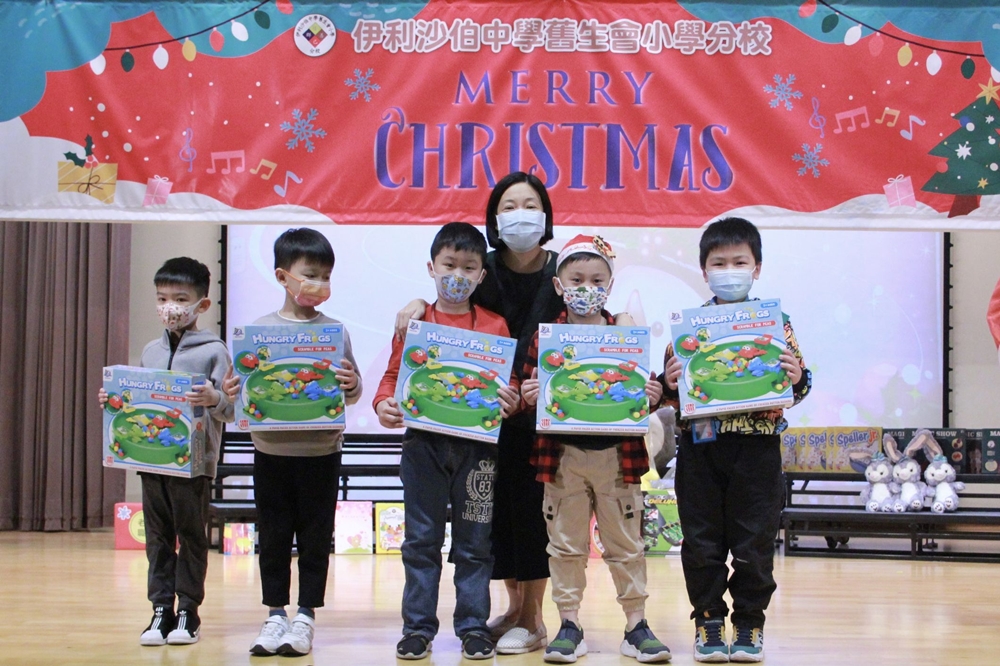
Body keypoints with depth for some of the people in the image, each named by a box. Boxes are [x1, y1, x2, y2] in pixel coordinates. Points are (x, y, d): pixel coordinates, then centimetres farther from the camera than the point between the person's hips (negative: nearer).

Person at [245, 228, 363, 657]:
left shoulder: (335, 331, 1)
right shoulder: (259, 329, 1)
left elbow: (352, 391, 4)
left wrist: (351, 386, -18)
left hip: (321, 451, -1)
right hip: (271, 449, 1)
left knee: (315, 537, 5)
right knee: (273, 536, 8)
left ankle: (306, 616, 14)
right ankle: (276, 613, 18)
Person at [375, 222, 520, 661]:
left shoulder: (495, 326, 5)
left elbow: (509, 381, 5)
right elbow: (394, 374, 6)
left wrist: (510, 401, -16)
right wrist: (384, 403, -13)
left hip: (477, 445, 0)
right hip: (424, 443, 0)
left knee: (474, 542, 7)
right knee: (421, 541, 6)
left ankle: (473, 626, 16)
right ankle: (417, 628, 14)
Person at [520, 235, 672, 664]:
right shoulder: (545, 337, 1)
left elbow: (643, 386, 7)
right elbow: (530, 391, 3)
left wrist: (652, 397, -14)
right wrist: (528, 397, -18)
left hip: (617, 455, 0)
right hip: (563, 455, 0)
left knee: (626, 543, 8)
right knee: (566, 544, 8)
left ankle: (636, 623, 17)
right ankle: (569, 624, 17)